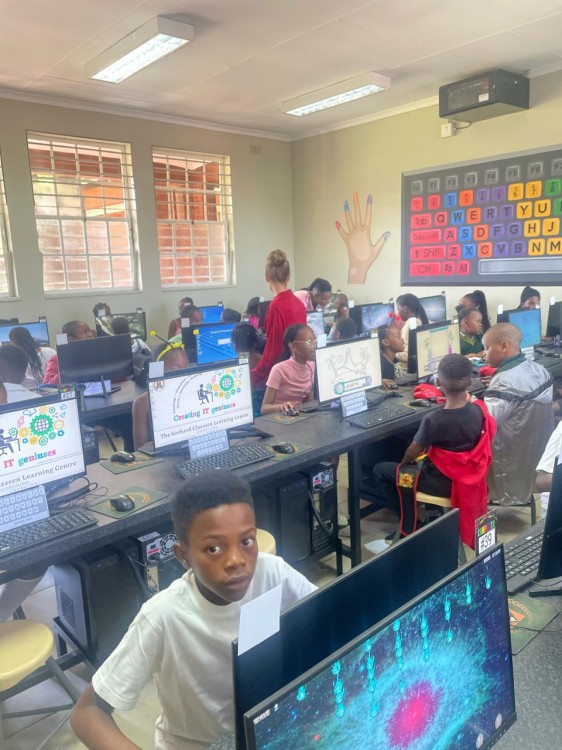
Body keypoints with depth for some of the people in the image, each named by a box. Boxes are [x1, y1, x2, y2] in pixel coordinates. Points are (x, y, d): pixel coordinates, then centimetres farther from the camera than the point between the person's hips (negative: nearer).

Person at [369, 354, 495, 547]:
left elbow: (412, 454, -12)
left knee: (380, 470, 9)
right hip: (469, 478, 6)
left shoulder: (433, 419, -29)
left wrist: (404, 463, 8)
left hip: (441, 483, -6)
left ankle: (410, 523, 17)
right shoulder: (479, 410, -15)